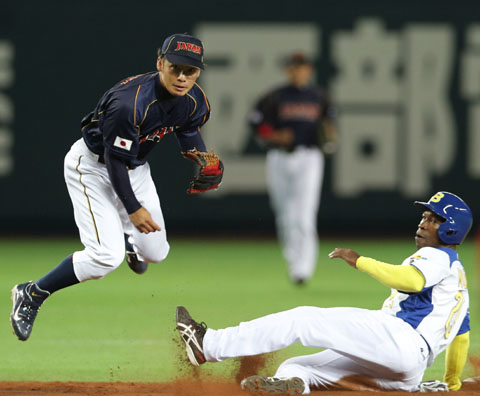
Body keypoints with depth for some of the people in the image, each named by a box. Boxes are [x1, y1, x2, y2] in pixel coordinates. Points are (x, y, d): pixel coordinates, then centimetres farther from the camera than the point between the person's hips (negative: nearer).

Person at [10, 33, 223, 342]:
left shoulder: (195, 101, -13)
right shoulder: (130, 102, -36)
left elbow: (189, 130, 11)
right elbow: (115, 160, -27)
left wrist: (204, 159, -9)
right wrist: (133, 208, -19)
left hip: (135, 168, 7)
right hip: (92, 166, -7)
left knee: (155, 253, 12)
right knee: (107, 257, -20)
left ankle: (126, 239, 51)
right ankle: (31, 295, -3)